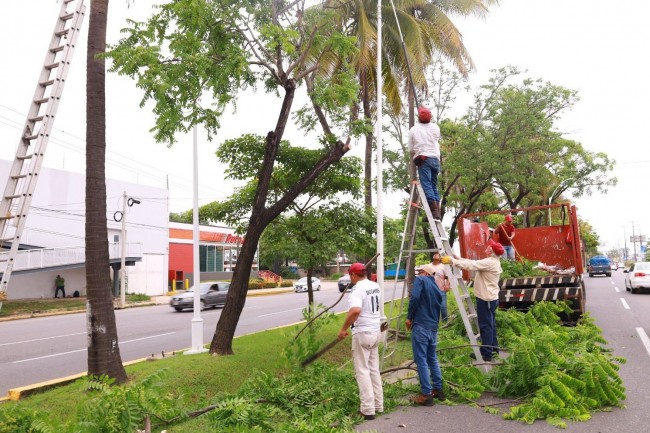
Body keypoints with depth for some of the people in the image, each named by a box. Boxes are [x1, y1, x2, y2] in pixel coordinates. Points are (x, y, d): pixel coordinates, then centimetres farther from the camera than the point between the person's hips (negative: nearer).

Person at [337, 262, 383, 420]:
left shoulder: (357, 288, -18)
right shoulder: (375, 286, 9)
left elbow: (355, 311, -33)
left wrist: (343, 329, -25)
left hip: (363, 333, -8)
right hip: (376, 331, 8)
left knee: (362, 371, 0)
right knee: (374, 369, 17)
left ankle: (368, 409, 3)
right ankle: (378, 405, 23)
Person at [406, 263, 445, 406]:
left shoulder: (420, 280, -2)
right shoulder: (437, 288, 20)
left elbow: (414, 298, -16)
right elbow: (438, 308, 19)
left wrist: (409, 317, -7)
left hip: (420, 326, -7)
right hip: (433, 327, 8)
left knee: (421, 360, -3)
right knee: (432, 358, 20)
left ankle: (426, 394, -2)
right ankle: (438, 389, 27)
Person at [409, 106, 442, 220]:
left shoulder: (413, 130, 2)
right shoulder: (435, 127, 11)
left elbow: (410, 149, 5)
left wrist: (414, 158, 23)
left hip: (423, 159, -4)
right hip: (435, 158, 4)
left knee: (427, 185, -9)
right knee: (434, 186, 9)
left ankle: (434, 210, -19)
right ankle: (437, 211, 3)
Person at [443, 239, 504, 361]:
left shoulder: (490, 263, -19)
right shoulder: (493, 262, 12)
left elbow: (470, 265, -24)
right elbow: (474, 263, 13)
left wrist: (452, 261, -19)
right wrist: (458, 258, 9)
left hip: (486, 299, -10)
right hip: (491, 298, 10)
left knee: (485, 325, -4)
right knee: (490, 324, 17)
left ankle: (486, 353, 1)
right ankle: (493, 348, 26)